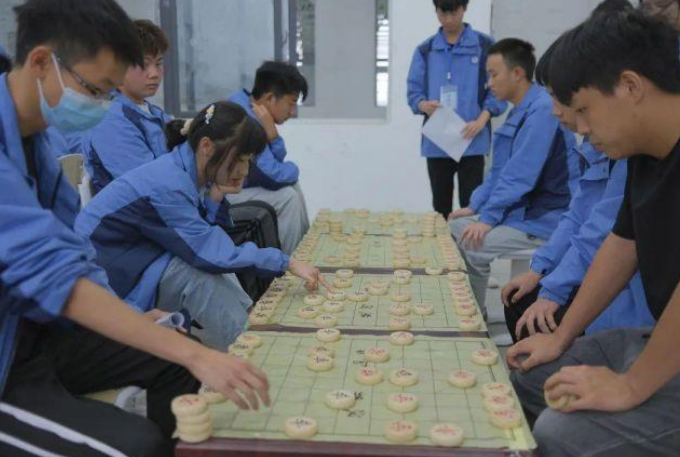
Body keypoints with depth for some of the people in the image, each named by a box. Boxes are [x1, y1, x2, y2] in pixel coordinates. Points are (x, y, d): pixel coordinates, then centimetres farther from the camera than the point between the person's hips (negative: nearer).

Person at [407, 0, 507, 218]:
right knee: (441, 206, 11)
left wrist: (481, 120, -14)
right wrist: (424, 105, -14)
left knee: (471, 205, -5)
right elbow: (414, 91, 9)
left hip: (472, 142, -3)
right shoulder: (425, 50, 10)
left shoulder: (485, 46, 2)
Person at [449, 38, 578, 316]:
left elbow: (520, 176, -24)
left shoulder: (543, 110, -20)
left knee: (471, 247, -21)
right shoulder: (520, 111, 13)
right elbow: (500, 171, 18)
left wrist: (488, 218, -21)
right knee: (453, 229, 6)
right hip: (519, 210, 10)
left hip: (541, 220, -10)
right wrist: (475, 207, 11)